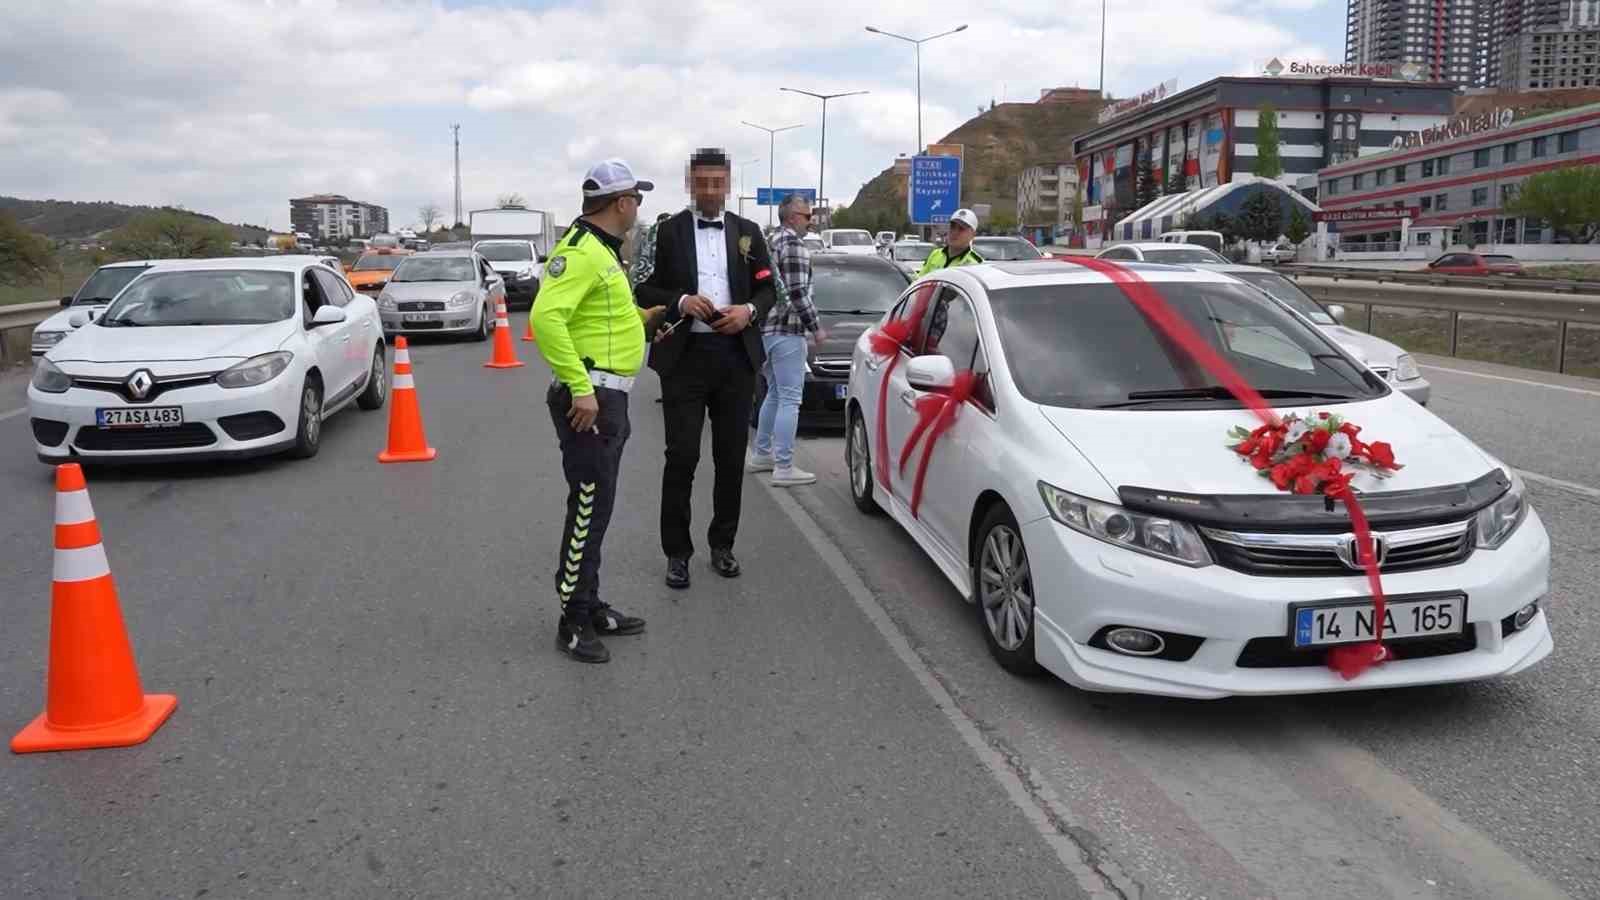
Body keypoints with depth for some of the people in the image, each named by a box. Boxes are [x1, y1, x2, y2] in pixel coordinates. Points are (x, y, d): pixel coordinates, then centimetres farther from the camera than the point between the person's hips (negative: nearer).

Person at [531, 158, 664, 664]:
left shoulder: (602, 249, 17)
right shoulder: (580, 251, -16)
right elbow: (546, 318, -28)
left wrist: (642, 317, 25)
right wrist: (581, 388, -29)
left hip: (608, 396, 11)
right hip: (590, 397, -11)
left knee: (596, 506, 16)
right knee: (588, 508, -5)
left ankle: (590, 607, 27)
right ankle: (573, 623, 4)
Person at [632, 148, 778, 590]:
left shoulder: (748, 232, 10)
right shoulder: (666, 232, 3)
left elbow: (767, 290, 10)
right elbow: (643, 290, 0)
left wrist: (748, 311, -10)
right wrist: (681, 301, -17)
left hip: (735, 356, 3)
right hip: (685, 355, -2)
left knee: (731, 457, 8)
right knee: (682, 456, -4)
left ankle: (722, 544, 22)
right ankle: (677, 551, 7)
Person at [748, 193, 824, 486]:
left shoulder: (770, 242, 15)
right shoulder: (793, 244, -12)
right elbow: (797, 293, -19)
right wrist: (816, 327, -11)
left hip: (765, 329, 9)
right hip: (786, 330, -9)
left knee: (775, 394, 20)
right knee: (790, 399, -6)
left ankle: (760, 454, 27)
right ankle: (784, 467, -5)